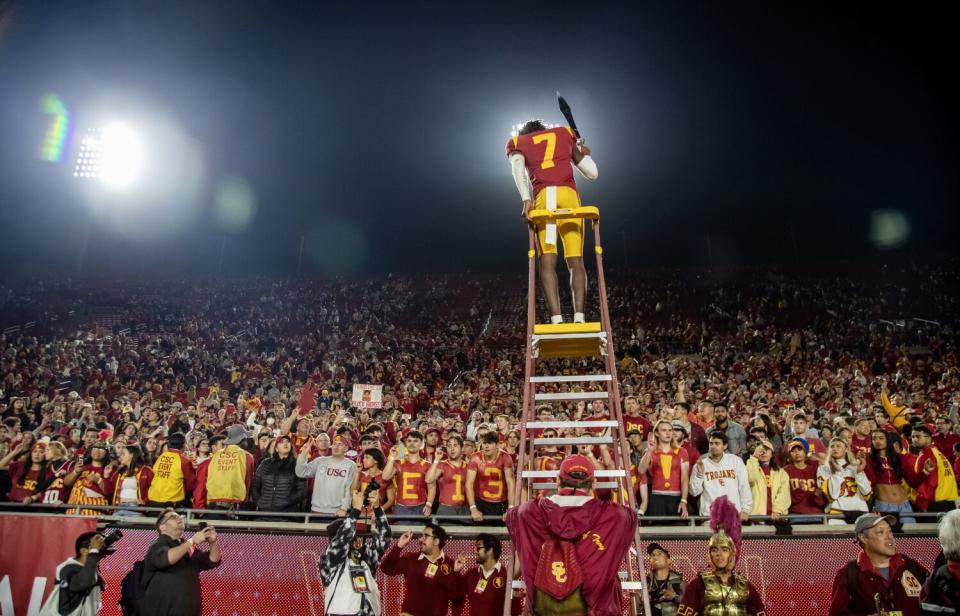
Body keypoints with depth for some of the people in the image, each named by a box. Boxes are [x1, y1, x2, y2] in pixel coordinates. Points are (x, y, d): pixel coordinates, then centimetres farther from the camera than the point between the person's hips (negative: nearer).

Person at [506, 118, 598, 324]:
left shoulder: (517, 143, 26)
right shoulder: (564, 134, 30)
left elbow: (517, 166, 0)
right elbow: (592, 174, 27)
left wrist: (526, 199, -11)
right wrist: (585, 154, 47)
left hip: (542, 196, -1)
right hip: (568, 193, 1)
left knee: (547, 263, -7)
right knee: (576, 262, -2)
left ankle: (556, 319, -23)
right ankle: (579, 316, -19)